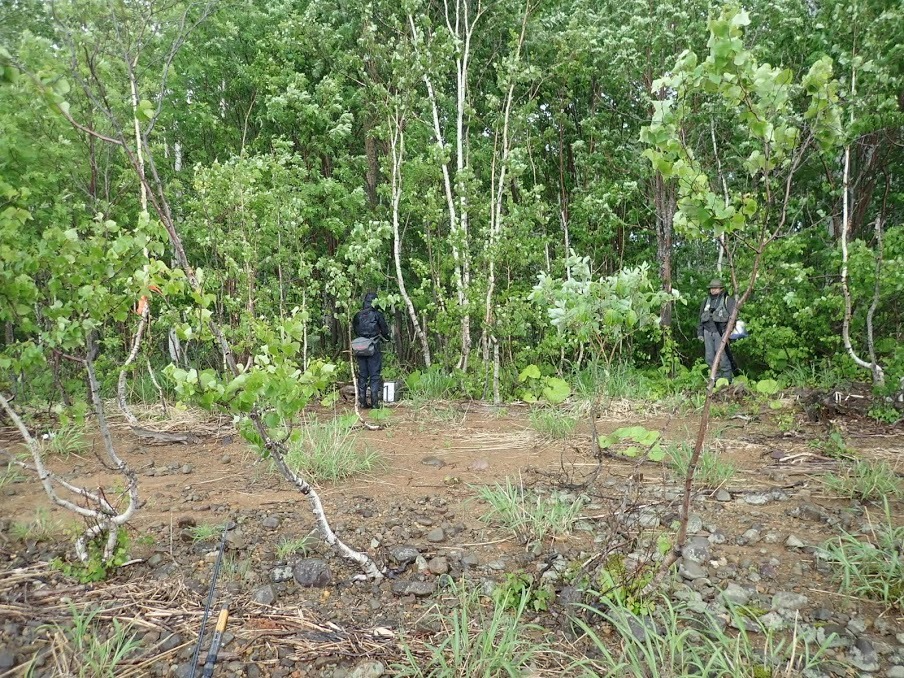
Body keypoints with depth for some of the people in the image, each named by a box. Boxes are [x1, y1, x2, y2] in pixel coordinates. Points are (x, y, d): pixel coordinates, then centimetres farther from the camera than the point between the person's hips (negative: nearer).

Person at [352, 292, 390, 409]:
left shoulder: (357, 316, 4)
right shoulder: (377, 315, -7)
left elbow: (354, 331, 14)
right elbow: (385, 331, 1)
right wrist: (386, 338, 23)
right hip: (373, 348, -4)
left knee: (362, 375, 10)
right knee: (375, 375, 1)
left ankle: (362, 402, 12)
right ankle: (375, 402, -2)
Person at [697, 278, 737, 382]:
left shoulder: (728, 300, -1)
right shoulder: (706, 301, 16)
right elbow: (701, 318, 20)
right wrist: (700, 332, 14)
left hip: (720, 332, -6)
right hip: (708, 332, 6)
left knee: (723, 357, -7)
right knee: (710, 358, 7)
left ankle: (727, 379, 2)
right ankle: (717, 379, 18)